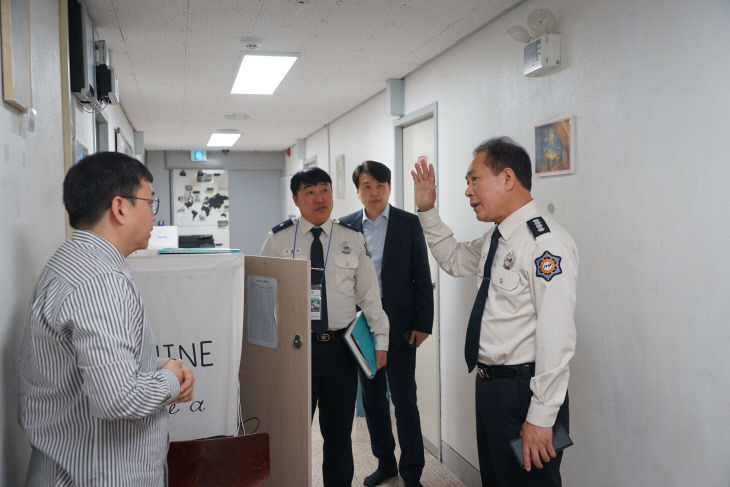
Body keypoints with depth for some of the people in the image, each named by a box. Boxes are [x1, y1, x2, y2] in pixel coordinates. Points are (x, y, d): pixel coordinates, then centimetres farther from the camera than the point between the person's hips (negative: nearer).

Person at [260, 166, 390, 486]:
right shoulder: (278, 239, 2)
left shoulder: (352, 240, 6)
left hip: (339, 347, 2)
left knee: (339, 432, 13)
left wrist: (380, 340, 2)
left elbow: (369, 294, 7)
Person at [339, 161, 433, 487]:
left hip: (399, 323, -3)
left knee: (404, 399, 0)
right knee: (372, 397, 14)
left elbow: (422, 277, -3)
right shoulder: (346, 226, 4)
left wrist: (422, 323, -7)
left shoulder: (409, 224, -3)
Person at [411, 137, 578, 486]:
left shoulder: (545, 242, -21)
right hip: (489, 386, 9)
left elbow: (556, 337, -25)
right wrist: (427, 210, 17)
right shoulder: (495, 240, 9)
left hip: (523, 392, -9)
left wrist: (541, 418, -24)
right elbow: (454, 259, 29)